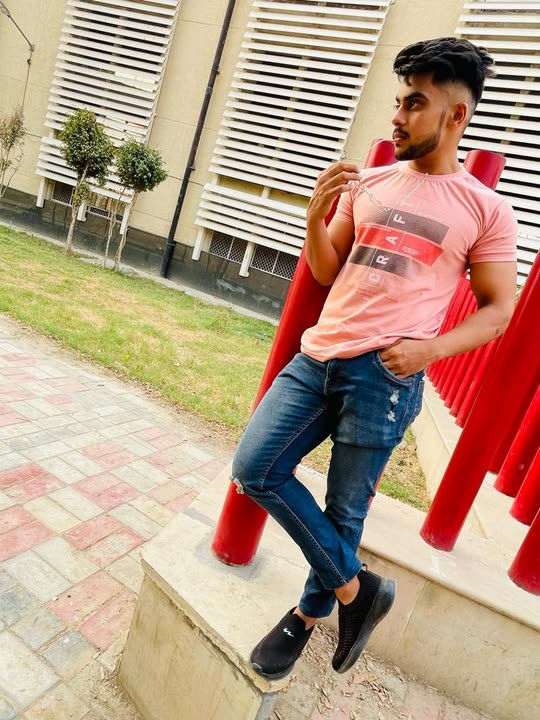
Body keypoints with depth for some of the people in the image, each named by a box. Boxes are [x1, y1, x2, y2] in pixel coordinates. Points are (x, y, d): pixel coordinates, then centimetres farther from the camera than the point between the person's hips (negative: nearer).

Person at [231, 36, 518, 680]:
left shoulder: (487, 210, 3)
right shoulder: (368, 183, 13)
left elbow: (497, 309, 5)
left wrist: (431, 347, -13)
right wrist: (315, 214, -3)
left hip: (385, 375, -4)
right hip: (317, 357, 5)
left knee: (344, 511, 4)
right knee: (254, 469, -4)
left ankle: (307, 615, 35)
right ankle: (355, 589, 15)